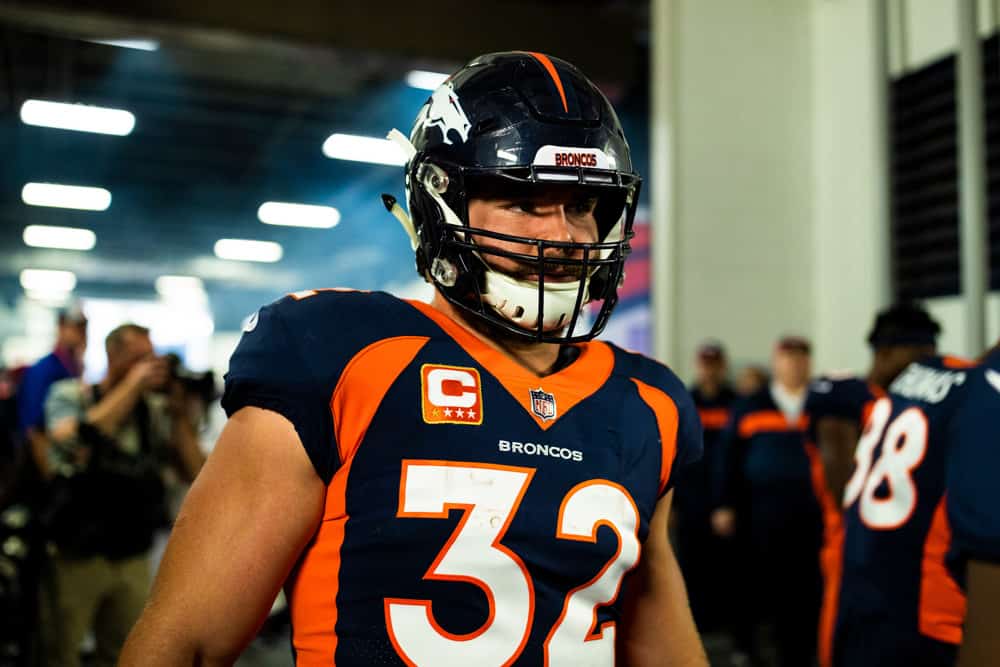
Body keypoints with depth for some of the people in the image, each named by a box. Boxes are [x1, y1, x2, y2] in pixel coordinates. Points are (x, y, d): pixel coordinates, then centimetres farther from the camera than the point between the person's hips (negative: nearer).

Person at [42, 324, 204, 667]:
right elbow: (75, 437, -27)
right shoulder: (69, 394, -5)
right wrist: (132, 384, -24)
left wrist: (180, 412, -12)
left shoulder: (156, 409, 1)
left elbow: (193, 471, -3)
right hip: (78, 555, -3)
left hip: (134, 558, 3)